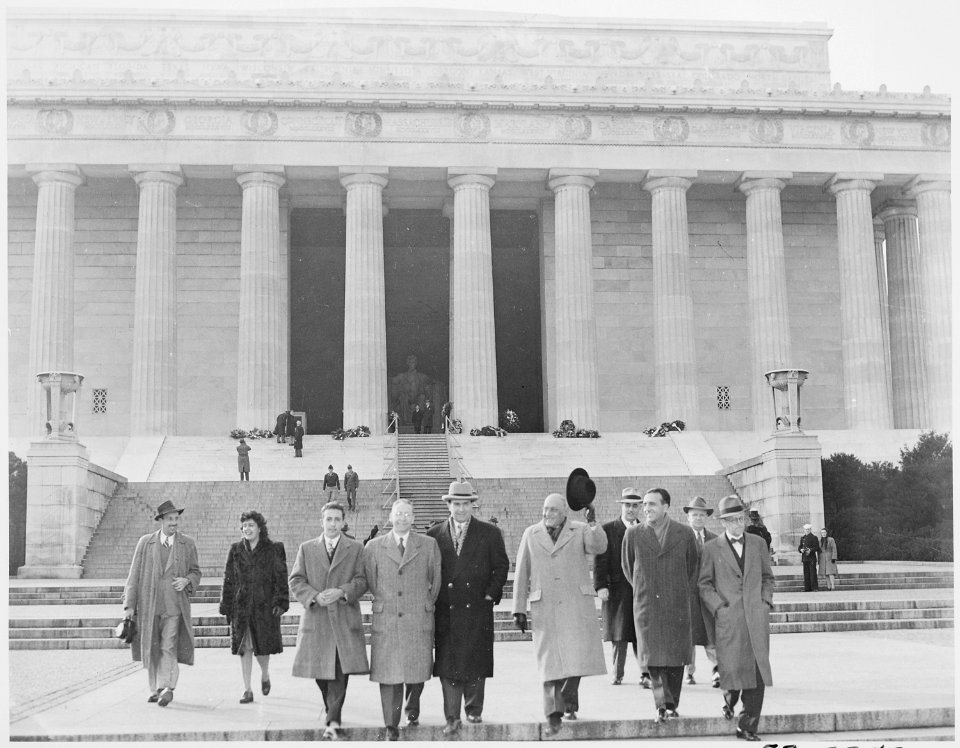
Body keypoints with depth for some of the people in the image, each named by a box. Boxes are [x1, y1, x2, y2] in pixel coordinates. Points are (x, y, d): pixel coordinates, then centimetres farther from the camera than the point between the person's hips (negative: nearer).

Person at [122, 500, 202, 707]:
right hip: (148, 605, 2)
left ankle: (166, 689, -13)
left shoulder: (188, 544, 5)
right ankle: (155, 689, 23)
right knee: (151, 649, 9)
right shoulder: (145, 543, 5)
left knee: (168, 648, -12)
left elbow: (195, 571, 14)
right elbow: (134, 575, 5)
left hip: (174, 605, -1)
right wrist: (129, 605, 0)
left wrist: (187, 580, -9)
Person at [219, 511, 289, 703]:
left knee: (263, 647, 2)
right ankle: (247, 690, 9)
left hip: (265, 607, -2)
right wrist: (226, 606, 4)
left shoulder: (274, 550, 0)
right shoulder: (236, 550, 7)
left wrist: (280, 603, -10)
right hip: (241, 606, 2)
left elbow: (281, 578, -1)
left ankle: (265, 674, 34)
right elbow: (228, 579, 9)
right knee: (244, 648, 2)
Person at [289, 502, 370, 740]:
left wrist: (342, 591, -15)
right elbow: (296, 581, 5)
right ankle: (332, 710, 30)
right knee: (320, 671, 7)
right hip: (315, 619, 1)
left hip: (345, 619, -1)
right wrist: (315, 596, -12)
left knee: (341, 671, -8)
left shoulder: (356, 549, 7)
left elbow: (362, 580, 2)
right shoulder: (306, 549, 10)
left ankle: (333, 722, -6)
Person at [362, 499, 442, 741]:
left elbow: (437, 579, 11)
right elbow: (370, 581, 15)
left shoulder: (429, 545, 4)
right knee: (387, 675, -2)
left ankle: (412, 708, 36)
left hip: (419, 620, 0)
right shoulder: (373, 547, 5)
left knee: (417, 670, 7)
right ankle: (391, 727, 5)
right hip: (386, 620, 0)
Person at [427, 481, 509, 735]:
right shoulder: (434, 535, 6)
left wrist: (491, 593, -2)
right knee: (447, 665, -2)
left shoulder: (489, 533, 5)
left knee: (476, 663, 5)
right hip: (446, 610, 0)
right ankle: (452, 718, 2)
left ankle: (474, 710, 20)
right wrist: (434, 598, 1)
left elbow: (501, 566, 6)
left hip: (478, 609, 0)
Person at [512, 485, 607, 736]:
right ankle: (554, 716, 3)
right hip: (544, 607, 1)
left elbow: (598, 547, -15)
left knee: (577, 656, -7)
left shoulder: (580, 531, 6)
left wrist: (593, 524, -31)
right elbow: (521, 574, 9)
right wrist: (519, 609, 6)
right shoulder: (531, 534, 9)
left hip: (577, 604, 0)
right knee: (550, 660, -2)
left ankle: (567, 696, 20)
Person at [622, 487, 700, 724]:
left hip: (677, 606, 0)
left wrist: (685, 593, 13)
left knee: (675, 659, 4)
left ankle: (672, 705, 16)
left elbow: (693, 566, 13)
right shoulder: (633, 534, 1)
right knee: (653, 658, -4)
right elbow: (628, 567, 15)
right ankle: (662, 705, 2)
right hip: (646, 607, 0)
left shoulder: (684, 534, 0)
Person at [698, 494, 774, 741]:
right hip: (728, 618, -2)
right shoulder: (712, 548, 4)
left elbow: (767, 577, 20)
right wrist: (718, 606, -6)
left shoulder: (758, 544, 12)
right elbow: (703, 583, 5)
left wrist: (766, 600, 6)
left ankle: (747, 726, 7)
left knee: (758, 672, -2)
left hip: (756, 617, 2)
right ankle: (730, 699, 26)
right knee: (733, 669, -8)